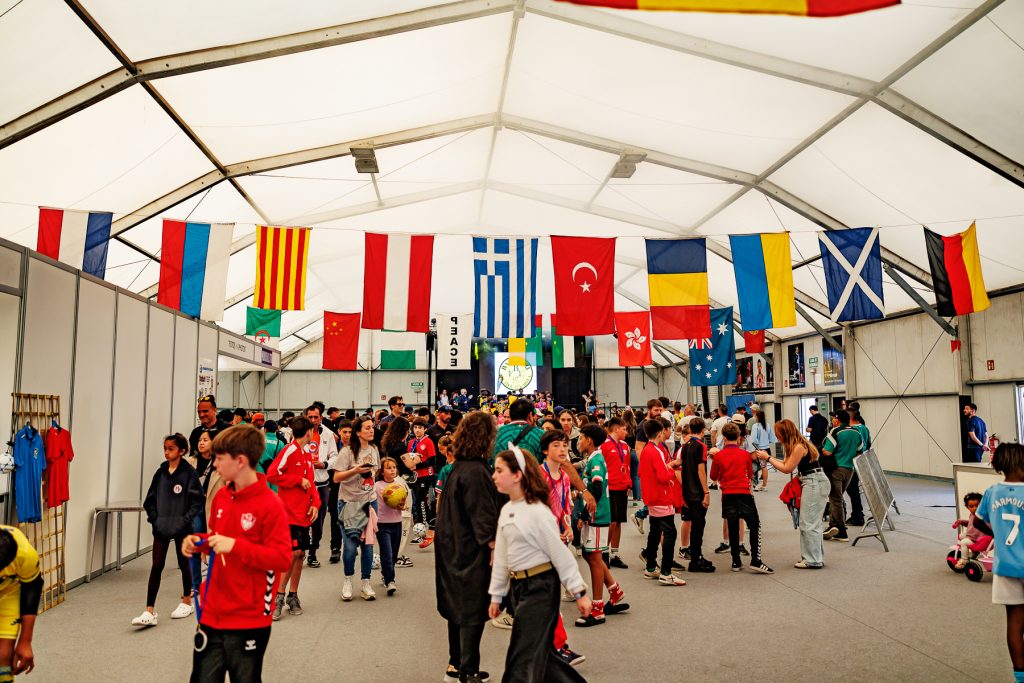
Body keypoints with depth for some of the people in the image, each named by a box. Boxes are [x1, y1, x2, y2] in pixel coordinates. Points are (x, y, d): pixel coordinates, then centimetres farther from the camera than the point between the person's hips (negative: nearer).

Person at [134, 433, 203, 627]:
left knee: (184, 563, 12)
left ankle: (186, 602, 30)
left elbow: (197, 501, -11)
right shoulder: (161, 472, 3)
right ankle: (150, 612, 1)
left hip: (181, 527, -3)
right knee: (156, 566, 0)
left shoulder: (189, 472, -10)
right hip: (161, 527, 4)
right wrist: (155, 518, -2)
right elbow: (150, 499, 9)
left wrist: (184, 521, -16)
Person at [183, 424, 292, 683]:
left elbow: (283, 559, -21)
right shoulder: (221, 496, 5)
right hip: (211, 614, 7)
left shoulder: (270, 504, -19)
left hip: (248, 621, -6)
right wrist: (198, 541, 0)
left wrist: (235, 546, -27)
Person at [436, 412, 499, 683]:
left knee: (459, 606, 18)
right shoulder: (476, 471, -21)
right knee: (474, 610, 1)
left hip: (454, 548, 10)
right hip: (473, 551, -9)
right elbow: (484, 518, -22)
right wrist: (494, 549, -17)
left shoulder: (458, 468, 8)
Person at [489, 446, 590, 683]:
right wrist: (496, 595, 15)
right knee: (539, 650, 16)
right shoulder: (506, 510, 7)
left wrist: (579, 592, -12)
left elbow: (561, 554, -15)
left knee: (524, 657, -1)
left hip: (540, 586, -8)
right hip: (517, 585, 8)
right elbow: (501, 556, 12)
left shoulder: (537, 511, -18)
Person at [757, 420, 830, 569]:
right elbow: (787, 464, 11)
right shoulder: (799, 444, 12)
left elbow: (787, 469, -11)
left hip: (814, 482, -10)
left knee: (809, 523, -4)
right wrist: (770, 457, 10)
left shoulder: (799, 447, -17)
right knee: (812, 523, 14)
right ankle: (816, 558, 21)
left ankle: (813, 560, 1)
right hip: (811, 482, 10)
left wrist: (768, 458, -5)